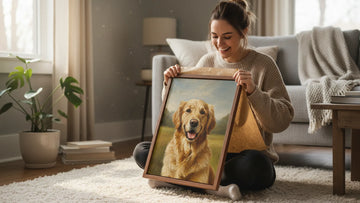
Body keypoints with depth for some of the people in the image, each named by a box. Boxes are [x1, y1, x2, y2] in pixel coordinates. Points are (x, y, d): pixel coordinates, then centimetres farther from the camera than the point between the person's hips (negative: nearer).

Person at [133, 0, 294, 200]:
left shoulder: (263, 64, -5)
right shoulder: (207, 62, 8)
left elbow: (283, 120, -14)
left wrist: (253, 92, -28)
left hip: (245, 152, -3)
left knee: (255, 166, -40)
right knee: (142, 151, -11)